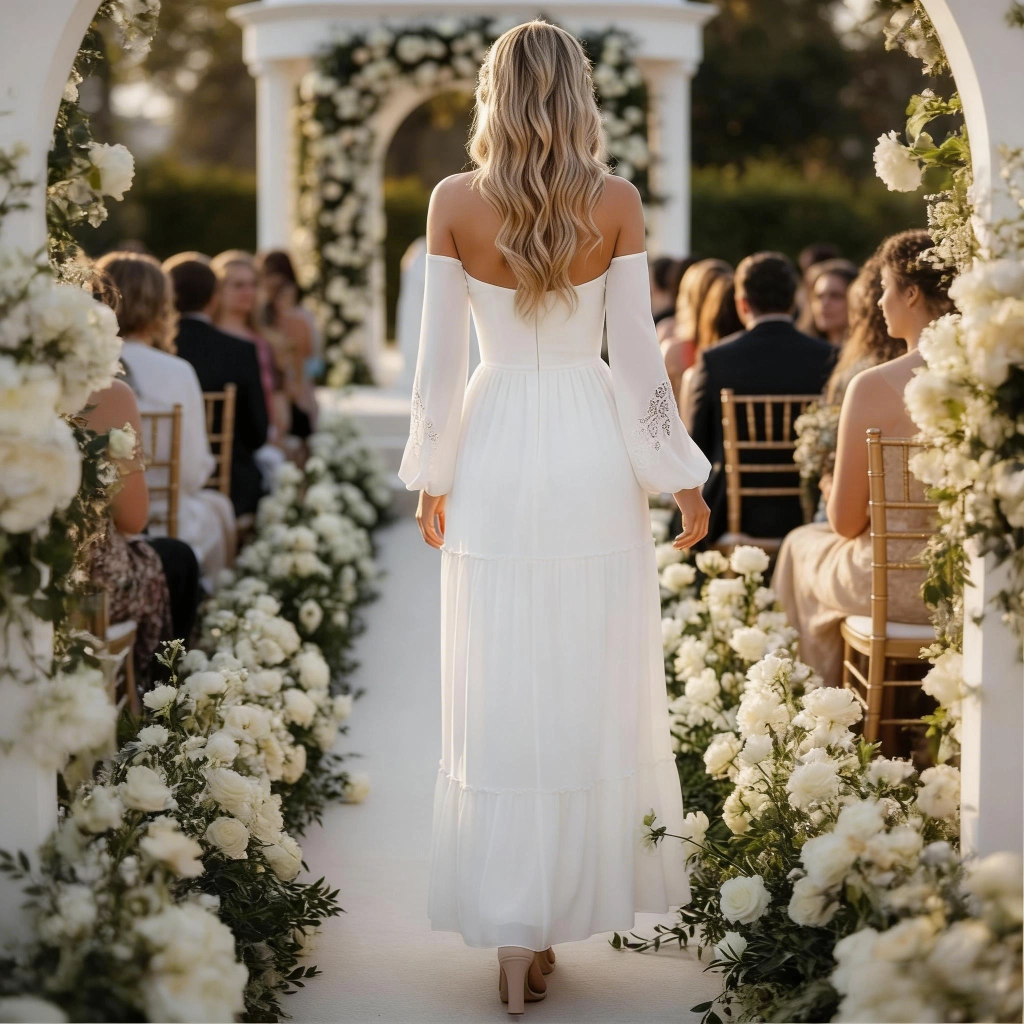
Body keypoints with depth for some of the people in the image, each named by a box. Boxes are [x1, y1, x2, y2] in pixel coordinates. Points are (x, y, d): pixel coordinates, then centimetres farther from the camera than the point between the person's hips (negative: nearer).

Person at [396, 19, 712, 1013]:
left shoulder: (454, 202, -5)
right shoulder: (618, 202, -5)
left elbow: (439, 358, -2)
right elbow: (636, 355, -4)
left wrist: (433, 477, 9)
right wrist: (681, 476, 6)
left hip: (494, 458, 0)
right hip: (594, 458, 0)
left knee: (498, 697, 4)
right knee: (596, 692, 12)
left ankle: (514, 939, 5)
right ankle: (586, 887, 24)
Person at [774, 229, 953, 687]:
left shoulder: (873, 386, -20)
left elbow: (846, 522, -12)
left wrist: (835, 494, 11)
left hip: (894, 585, -4)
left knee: (803, 544, 31)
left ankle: (833, 694, 47)